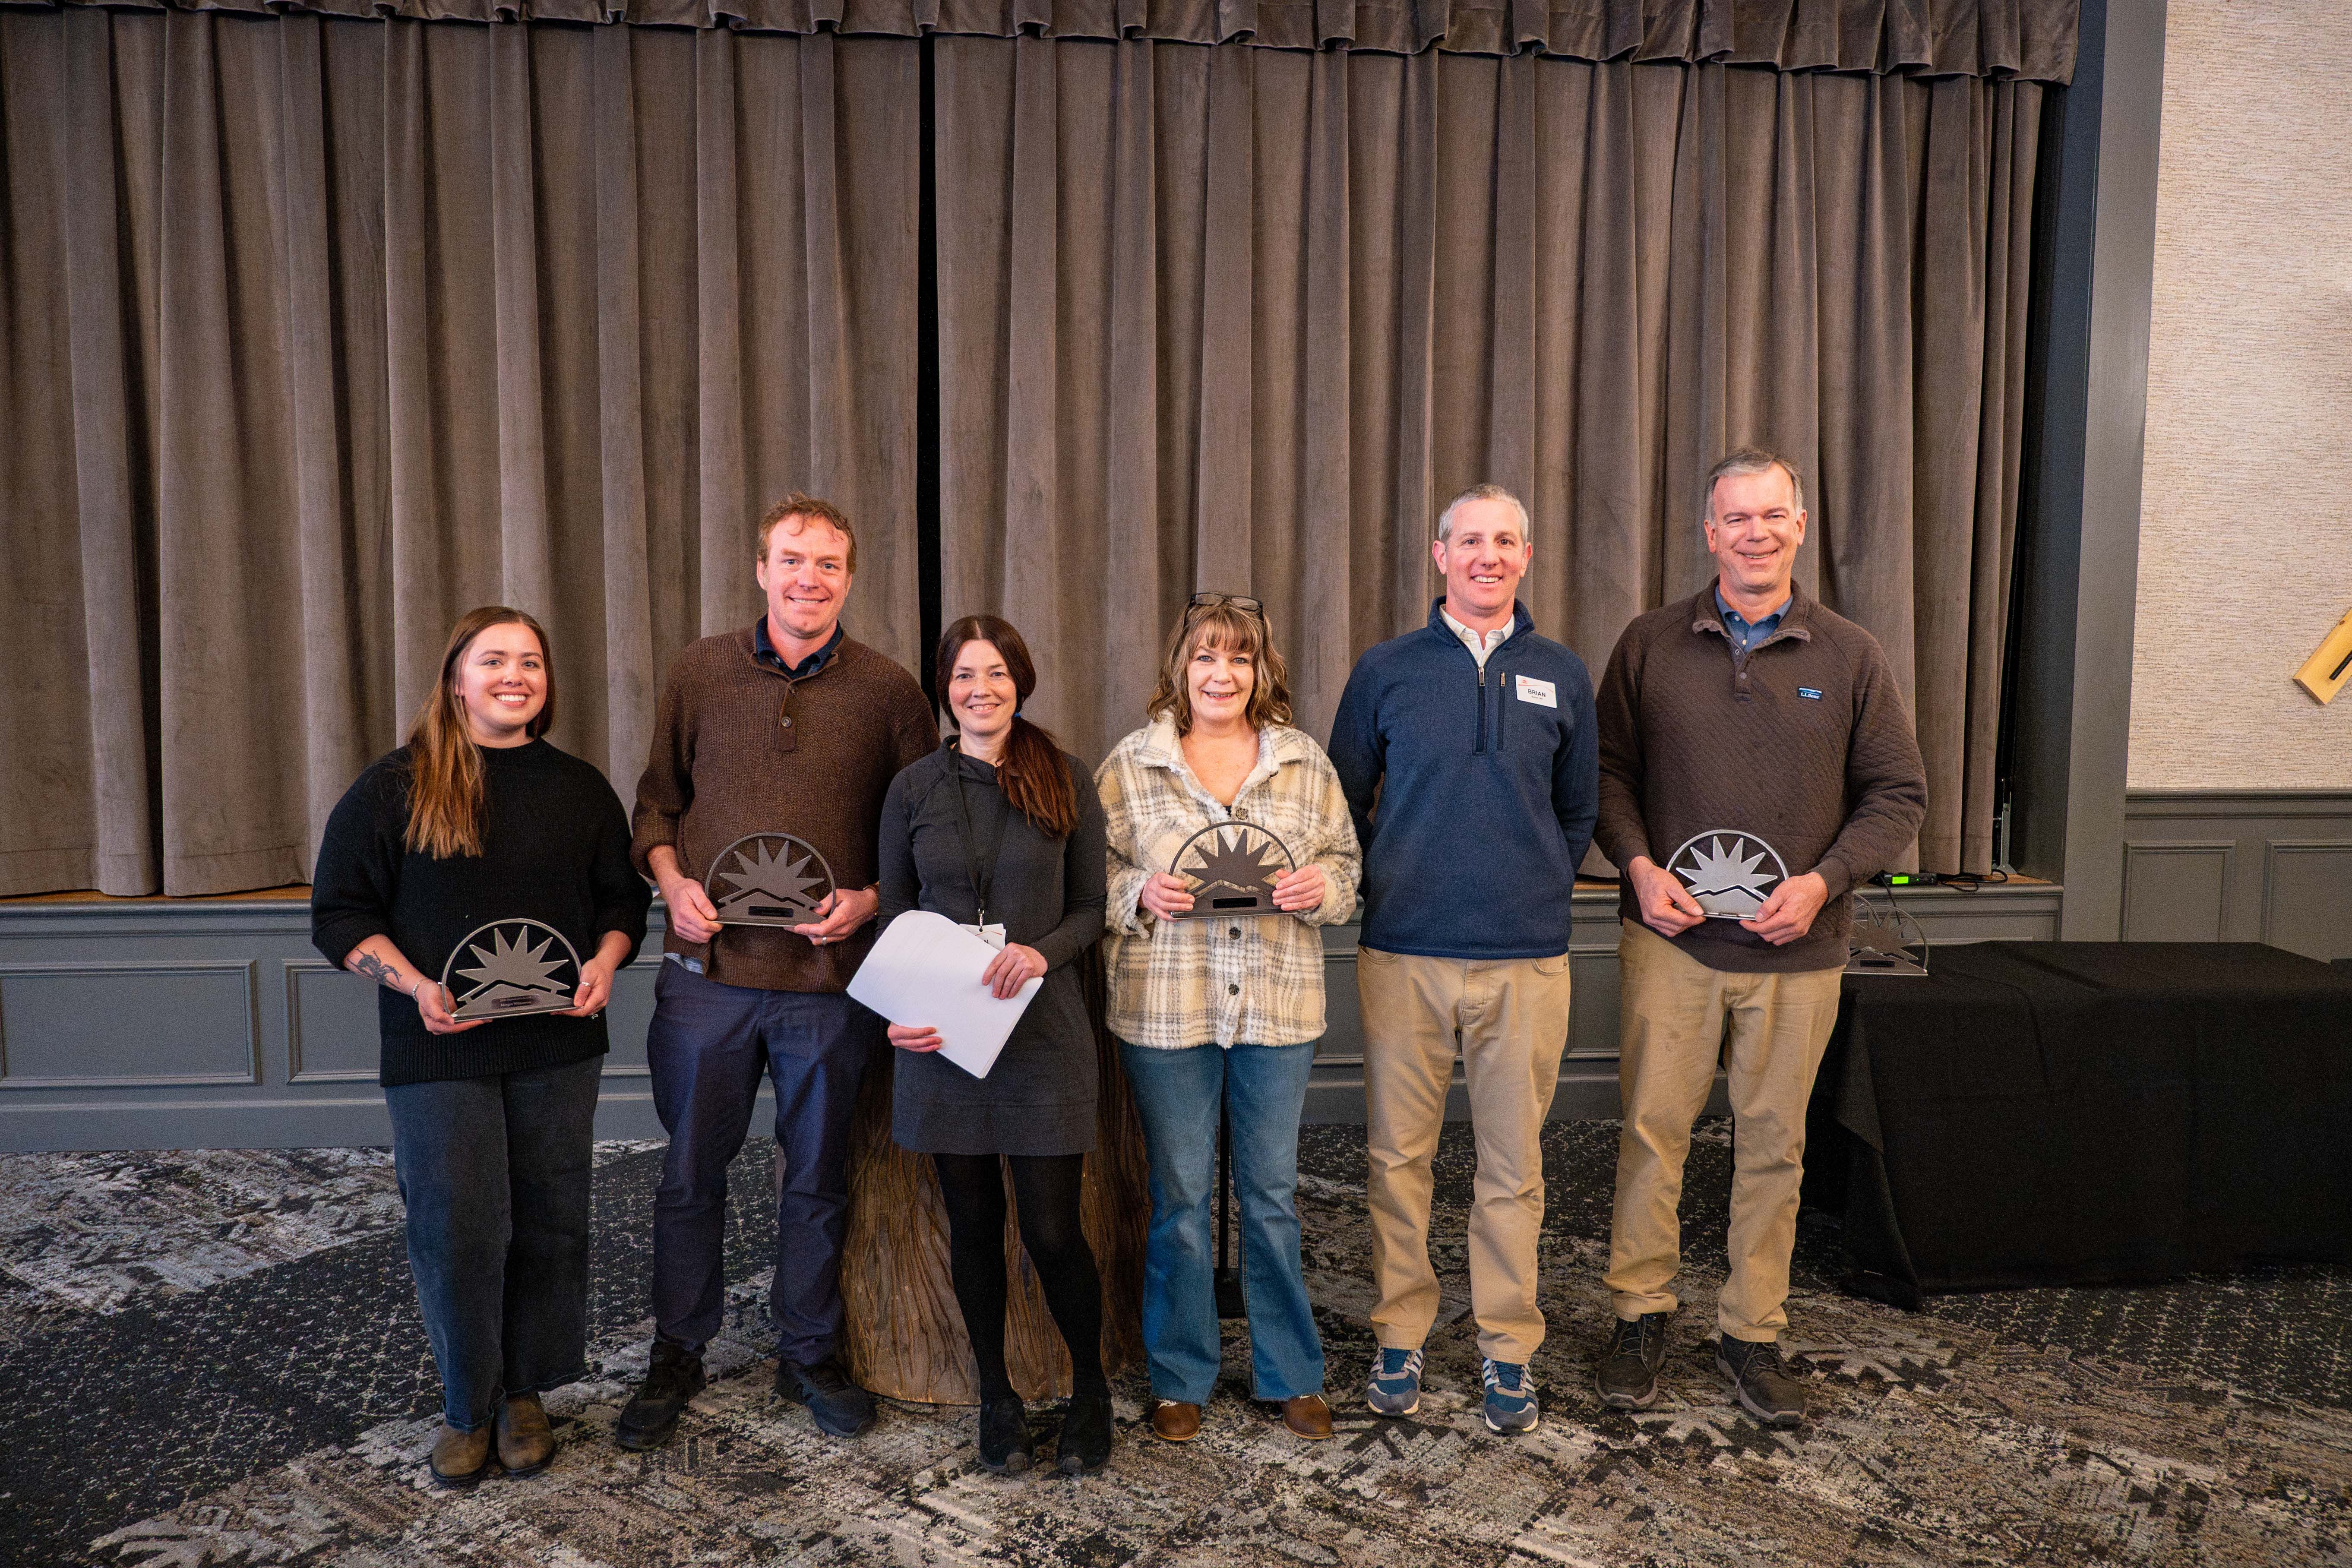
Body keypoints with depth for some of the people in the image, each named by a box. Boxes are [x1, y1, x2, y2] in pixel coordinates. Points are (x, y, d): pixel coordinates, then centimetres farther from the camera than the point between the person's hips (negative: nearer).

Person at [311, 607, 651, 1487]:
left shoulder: (580, 790, 8)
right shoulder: (394, 788, -1)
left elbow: (623, 901, 14)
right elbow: (340, 915, -1)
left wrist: (605, 962, -6)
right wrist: (416, 986, -16)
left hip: (556, 1049, 3)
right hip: (440, 1051, -3)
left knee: (548, 1221, 7)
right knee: (457, 1229, -1)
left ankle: (525, 1394, 26)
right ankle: (467, 1407, 20)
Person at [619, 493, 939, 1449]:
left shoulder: (889, 692, 1)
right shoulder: (699, 673, 4)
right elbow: (657, 800, 12)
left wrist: (869, 899, -11)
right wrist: (673, 883, -4)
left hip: (832, 975, -1)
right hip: (710, 967, 1)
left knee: (819, 1178, 12)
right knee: (691, 1173, 11)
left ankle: (809, 1354, 30)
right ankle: (677, 1358, 30)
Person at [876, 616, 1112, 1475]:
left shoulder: (1065, 782, 2)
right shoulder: (914, 789, 5)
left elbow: (1091, 910, 5)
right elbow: (893, 916, 8)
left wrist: (1041, 953, -16)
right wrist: (900, 1010, -8)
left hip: (1043, 1032, -1)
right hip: (940, 1035, 2)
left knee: (1053, 1230, -1)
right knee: (973, 1225, 10)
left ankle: (1091, 1393, 22)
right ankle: (996, 1395, 28)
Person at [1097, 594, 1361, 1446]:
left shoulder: (1305, 763, 6)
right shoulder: (1130, 764, 1)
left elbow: (1345, 863, 11)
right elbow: (1093, 876, 4)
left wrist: (1320, 887, -10)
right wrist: (1140, 893, -15)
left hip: (1278, 1005, 2)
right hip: (1165, 1009, -1)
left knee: (1273, 1192, 11)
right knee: (1179, 1195, 8)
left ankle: (1291, 1374, 27)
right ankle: (1179, 1379, 25)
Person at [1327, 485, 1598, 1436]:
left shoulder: (1562, 677, 9)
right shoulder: (1386, 672, 5)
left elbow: (1578, 812, 17)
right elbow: (1344, 803, 12)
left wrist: (1544, 892, 9)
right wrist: (1385, 888, 6)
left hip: (1527, 961, 1)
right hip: (1404, 956, 0)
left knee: (1514, 1163, 7)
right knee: (1398, 1154, 6)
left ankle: (1508, 1349, 21)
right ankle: (1400, 1335, 22)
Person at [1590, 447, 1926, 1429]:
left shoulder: (1850, 658, 4)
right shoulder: (1650, 646, 3)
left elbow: (1898, 794, 5)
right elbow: (1609, 771, 7)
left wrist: (1824, 880, -9)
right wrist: (1639, 866, -9)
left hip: (1796, 949, 1)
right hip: (1671, 936, 0)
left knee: (1774, 1142, 9)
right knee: (1652, 1126, 3)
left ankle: (1753, 1333, 24)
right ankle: (1641, 1314, 20)